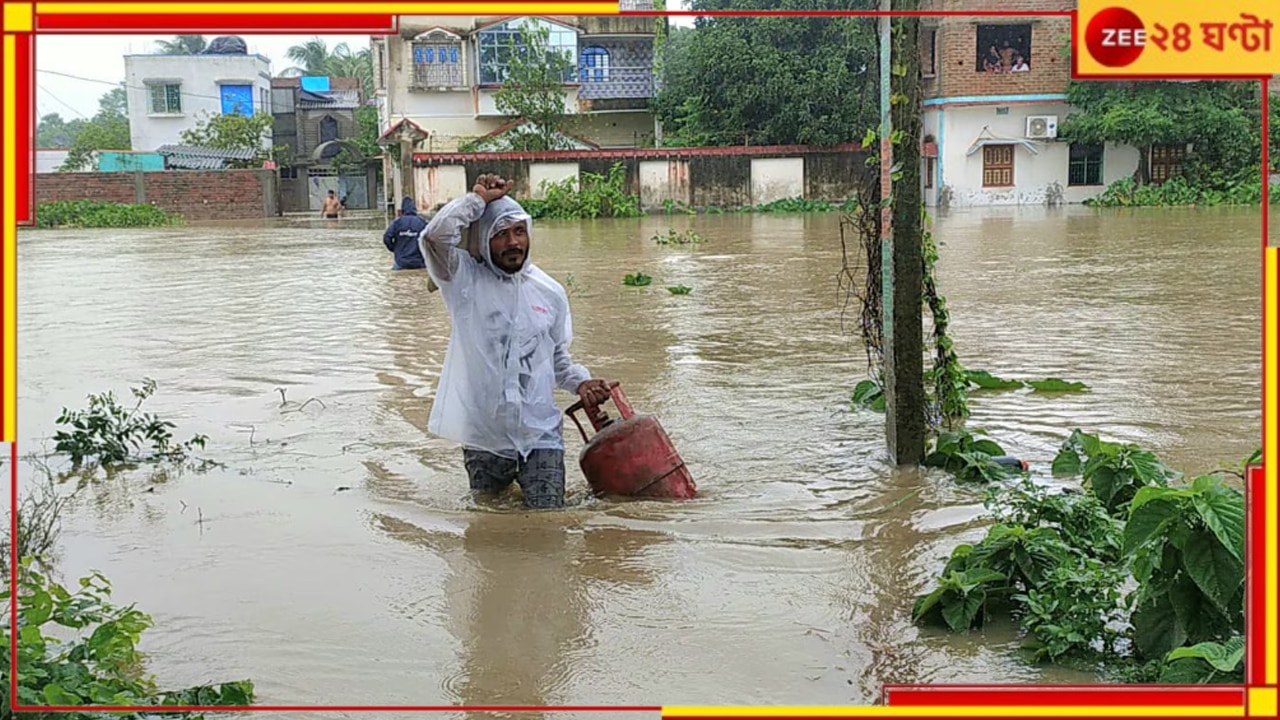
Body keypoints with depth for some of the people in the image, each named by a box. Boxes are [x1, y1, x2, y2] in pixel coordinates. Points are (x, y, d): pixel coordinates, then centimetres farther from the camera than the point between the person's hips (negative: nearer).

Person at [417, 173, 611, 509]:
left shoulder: (550, 292, 5)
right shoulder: (465, 279, -6)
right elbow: (435, 235, -26)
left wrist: (580, 382, -1)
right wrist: (478, 198, -14)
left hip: (539, 433, 2)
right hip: (483, 435, -2)